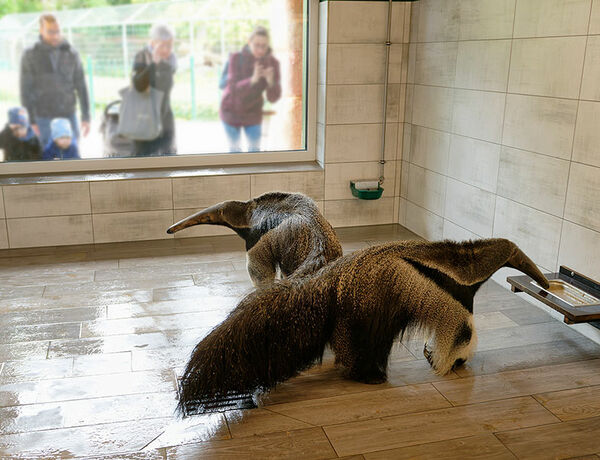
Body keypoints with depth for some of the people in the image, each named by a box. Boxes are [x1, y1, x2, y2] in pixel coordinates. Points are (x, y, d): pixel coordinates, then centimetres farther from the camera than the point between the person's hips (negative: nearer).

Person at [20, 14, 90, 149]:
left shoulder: (71, 54, 2)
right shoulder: (30, 56, -4)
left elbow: (81, 86, 4)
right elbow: (25, 91, -4)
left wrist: (86, 117, 1)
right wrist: (30, 122, -9)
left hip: (68, 116, 2)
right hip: (43, 118, -2)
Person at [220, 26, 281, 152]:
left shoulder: (272, 63, -19)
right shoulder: (236, 58, -25)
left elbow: (273, 97, -23)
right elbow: (234, 90, -32)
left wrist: (271, 80, -45)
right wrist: (253, 79, -50)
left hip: (252, 112, 2)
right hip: (231, 110, -2)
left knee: (255, 150, 3)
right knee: (235, 150, 8)